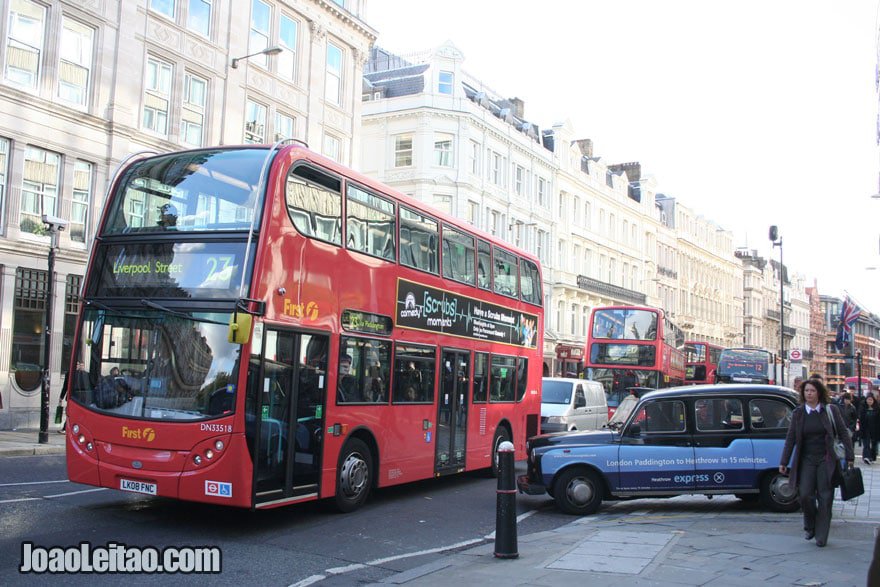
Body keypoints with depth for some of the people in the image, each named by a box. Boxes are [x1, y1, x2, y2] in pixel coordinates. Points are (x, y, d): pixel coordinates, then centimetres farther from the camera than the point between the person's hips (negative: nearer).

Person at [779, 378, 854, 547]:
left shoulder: (830, 410, 1)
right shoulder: (798, 413, 4)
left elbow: (843, 433, 4)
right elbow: (791, 438, 5)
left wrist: (849, 456, -3)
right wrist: (784, 462, 3)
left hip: (826, 460, -1)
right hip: (806, 460, 1)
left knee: (825, 498, 0)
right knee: (805, 494, -8)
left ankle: (821, 536, 8)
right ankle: (809, 526, 17)